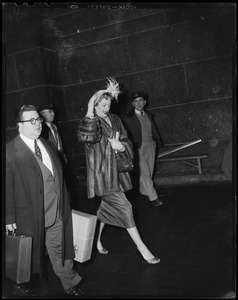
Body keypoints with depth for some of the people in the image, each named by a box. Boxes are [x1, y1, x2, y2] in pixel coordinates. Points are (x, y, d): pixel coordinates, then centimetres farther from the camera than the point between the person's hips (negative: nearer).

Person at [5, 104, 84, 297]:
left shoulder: (48, 145, 8)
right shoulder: (10, 152, -13)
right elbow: (7, 188, -12)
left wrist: (64, 204, 12)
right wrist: (10, 218, -11)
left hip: (57, 215, 5)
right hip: (29, 216, -4)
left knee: (60, 251, 16)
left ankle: (70, 284, 33)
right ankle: (20, 283, 43)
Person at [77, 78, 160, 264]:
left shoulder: (115, 120, 9)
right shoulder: (90, 122, -10)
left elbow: (127, 141, 12)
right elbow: (86, 136, -34)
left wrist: (121, 145, -11)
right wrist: (90, 113, -37)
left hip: (116, 171, 7)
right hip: (102, 173, -7)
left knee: (107, 208, 18)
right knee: (124, 207, -8)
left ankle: (97, 240, 39)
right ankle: (142, 249, 2)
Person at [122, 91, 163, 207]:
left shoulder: (148, 115, 14)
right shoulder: (128, 118, -5)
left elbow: (154, 129, 17)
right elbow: (126, 134, -8)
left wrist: (158, 142, 11)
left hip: (151, 146, 6)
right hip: (139, 148, -6)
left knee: (149, 172, 12)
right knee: (144, 173, -6)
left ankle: (143, 192, 28)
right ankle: (153, 197, 0)